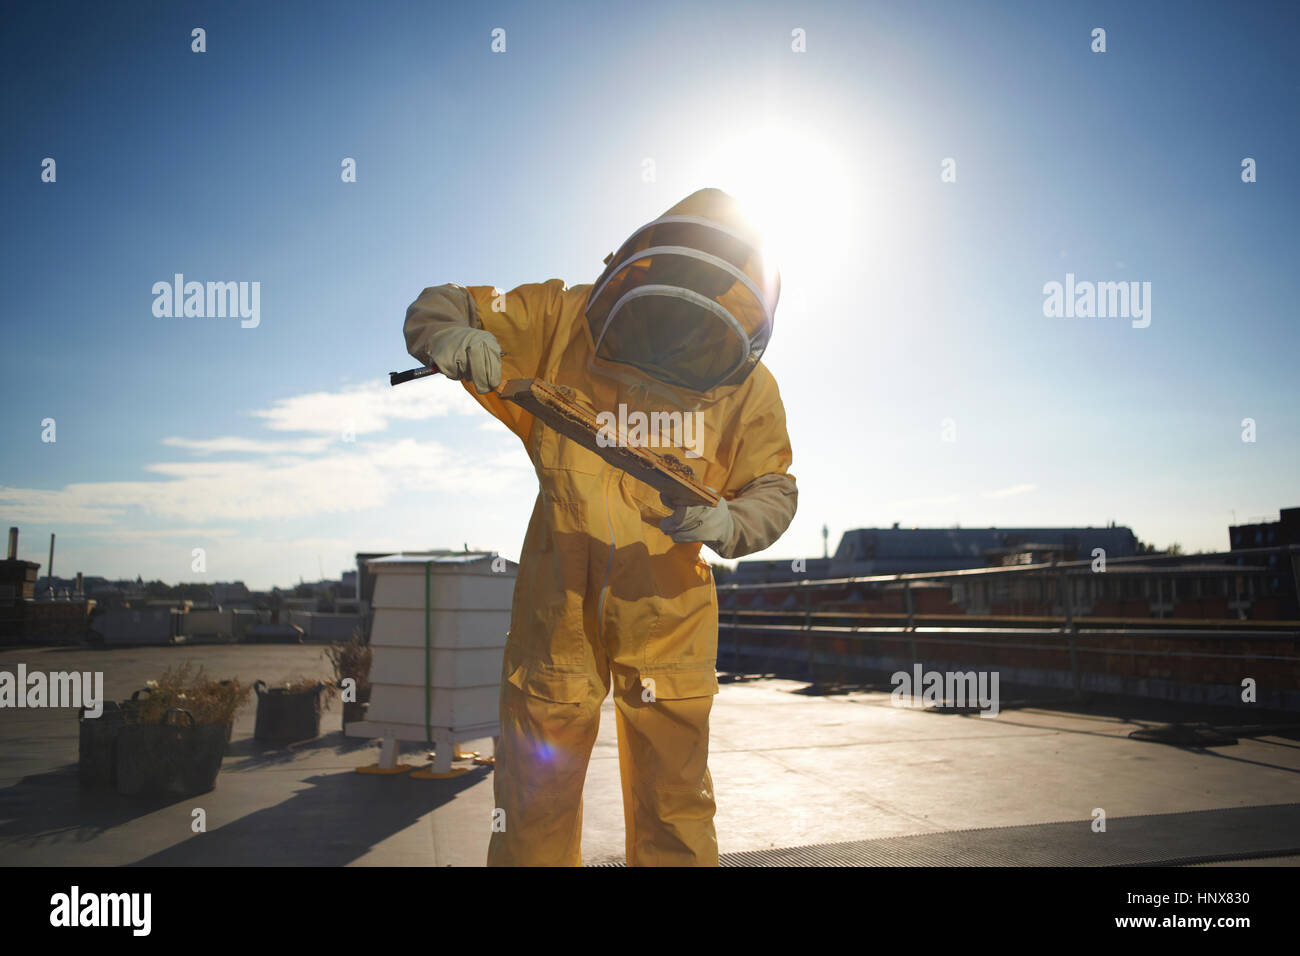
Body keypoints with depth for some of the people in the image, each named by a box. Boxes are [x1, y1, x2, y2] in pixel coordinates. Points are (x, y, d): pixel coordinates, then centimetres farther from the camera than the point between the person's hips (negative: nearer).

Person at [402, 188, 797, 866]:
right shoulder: (563, 322, -9)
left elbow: (773, 490, 0)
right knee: (535, 803, 10)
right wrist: (452, 335, -28)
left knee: (673, 807, 12)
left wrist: (725, 524, -22)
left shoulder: (746, 387, -5)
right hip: (557, 603, 0)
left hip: (669, 612, 1)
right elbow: (437, 309, -3)